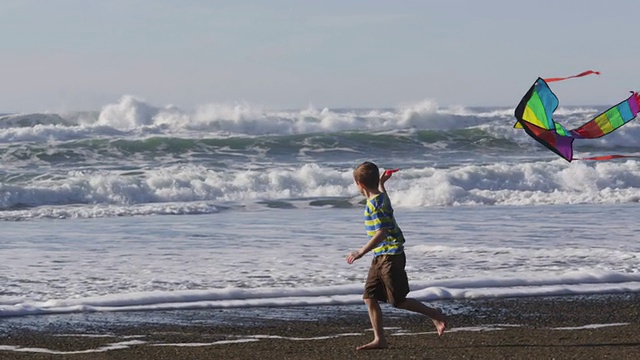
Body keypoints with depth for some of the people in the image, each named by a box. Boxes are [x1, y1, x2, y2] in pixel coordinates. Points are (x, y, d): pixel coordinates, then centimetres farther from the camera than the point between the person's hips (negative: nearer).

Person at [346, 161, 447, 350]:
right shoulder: (381, 197, 9)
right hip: (381, 257, 10)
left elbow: (381, 233, -28)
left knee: (398, 301, -3)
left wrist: (361, 252, -29)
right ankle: (379, 339, 5)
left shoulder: (375, 205, -20)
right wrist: (381, 183, 54)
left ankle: (435, 315, 12)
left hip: (390, 257, -10)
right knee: (369, 298, 5)